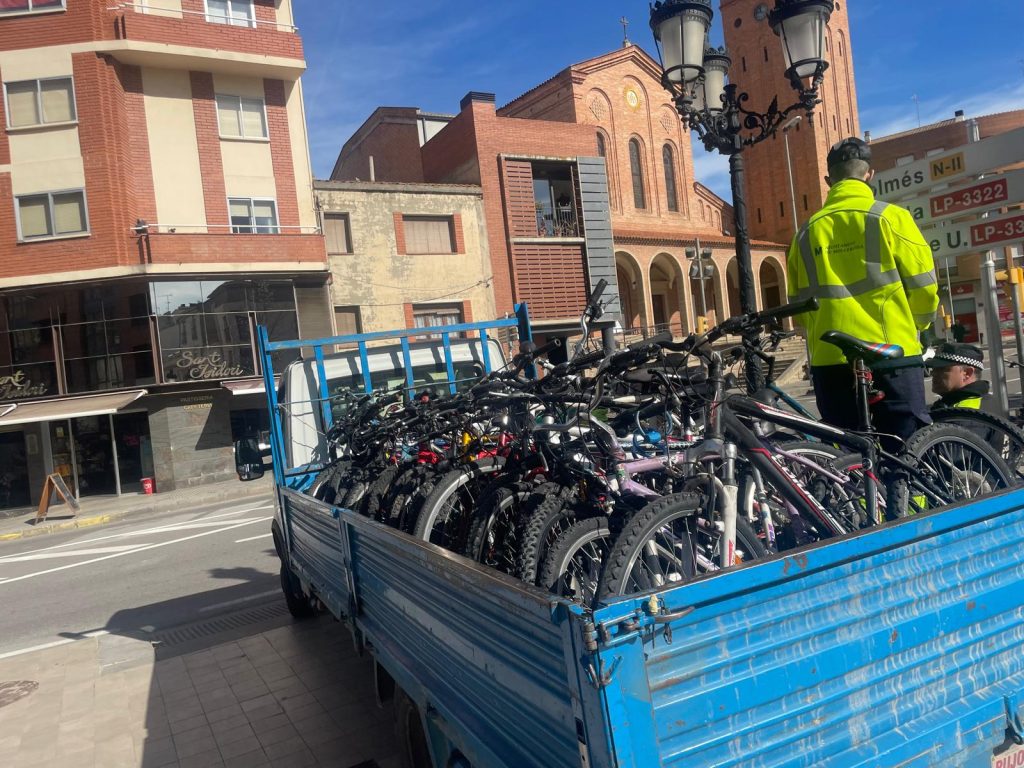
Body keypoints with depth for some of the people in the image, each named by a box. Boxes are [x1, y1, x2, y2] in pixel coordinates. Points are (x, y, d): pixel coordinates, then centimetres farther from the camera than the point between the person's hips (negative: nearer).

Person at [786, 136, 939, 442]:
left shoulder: (807, 231, 8)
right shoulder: (890, 217, -2)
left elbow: (799, 304, 11)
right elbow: (923, 287, -1)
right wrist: (915, 324, 19)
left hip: (829, 359, 4)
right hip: (891, 355, -3)